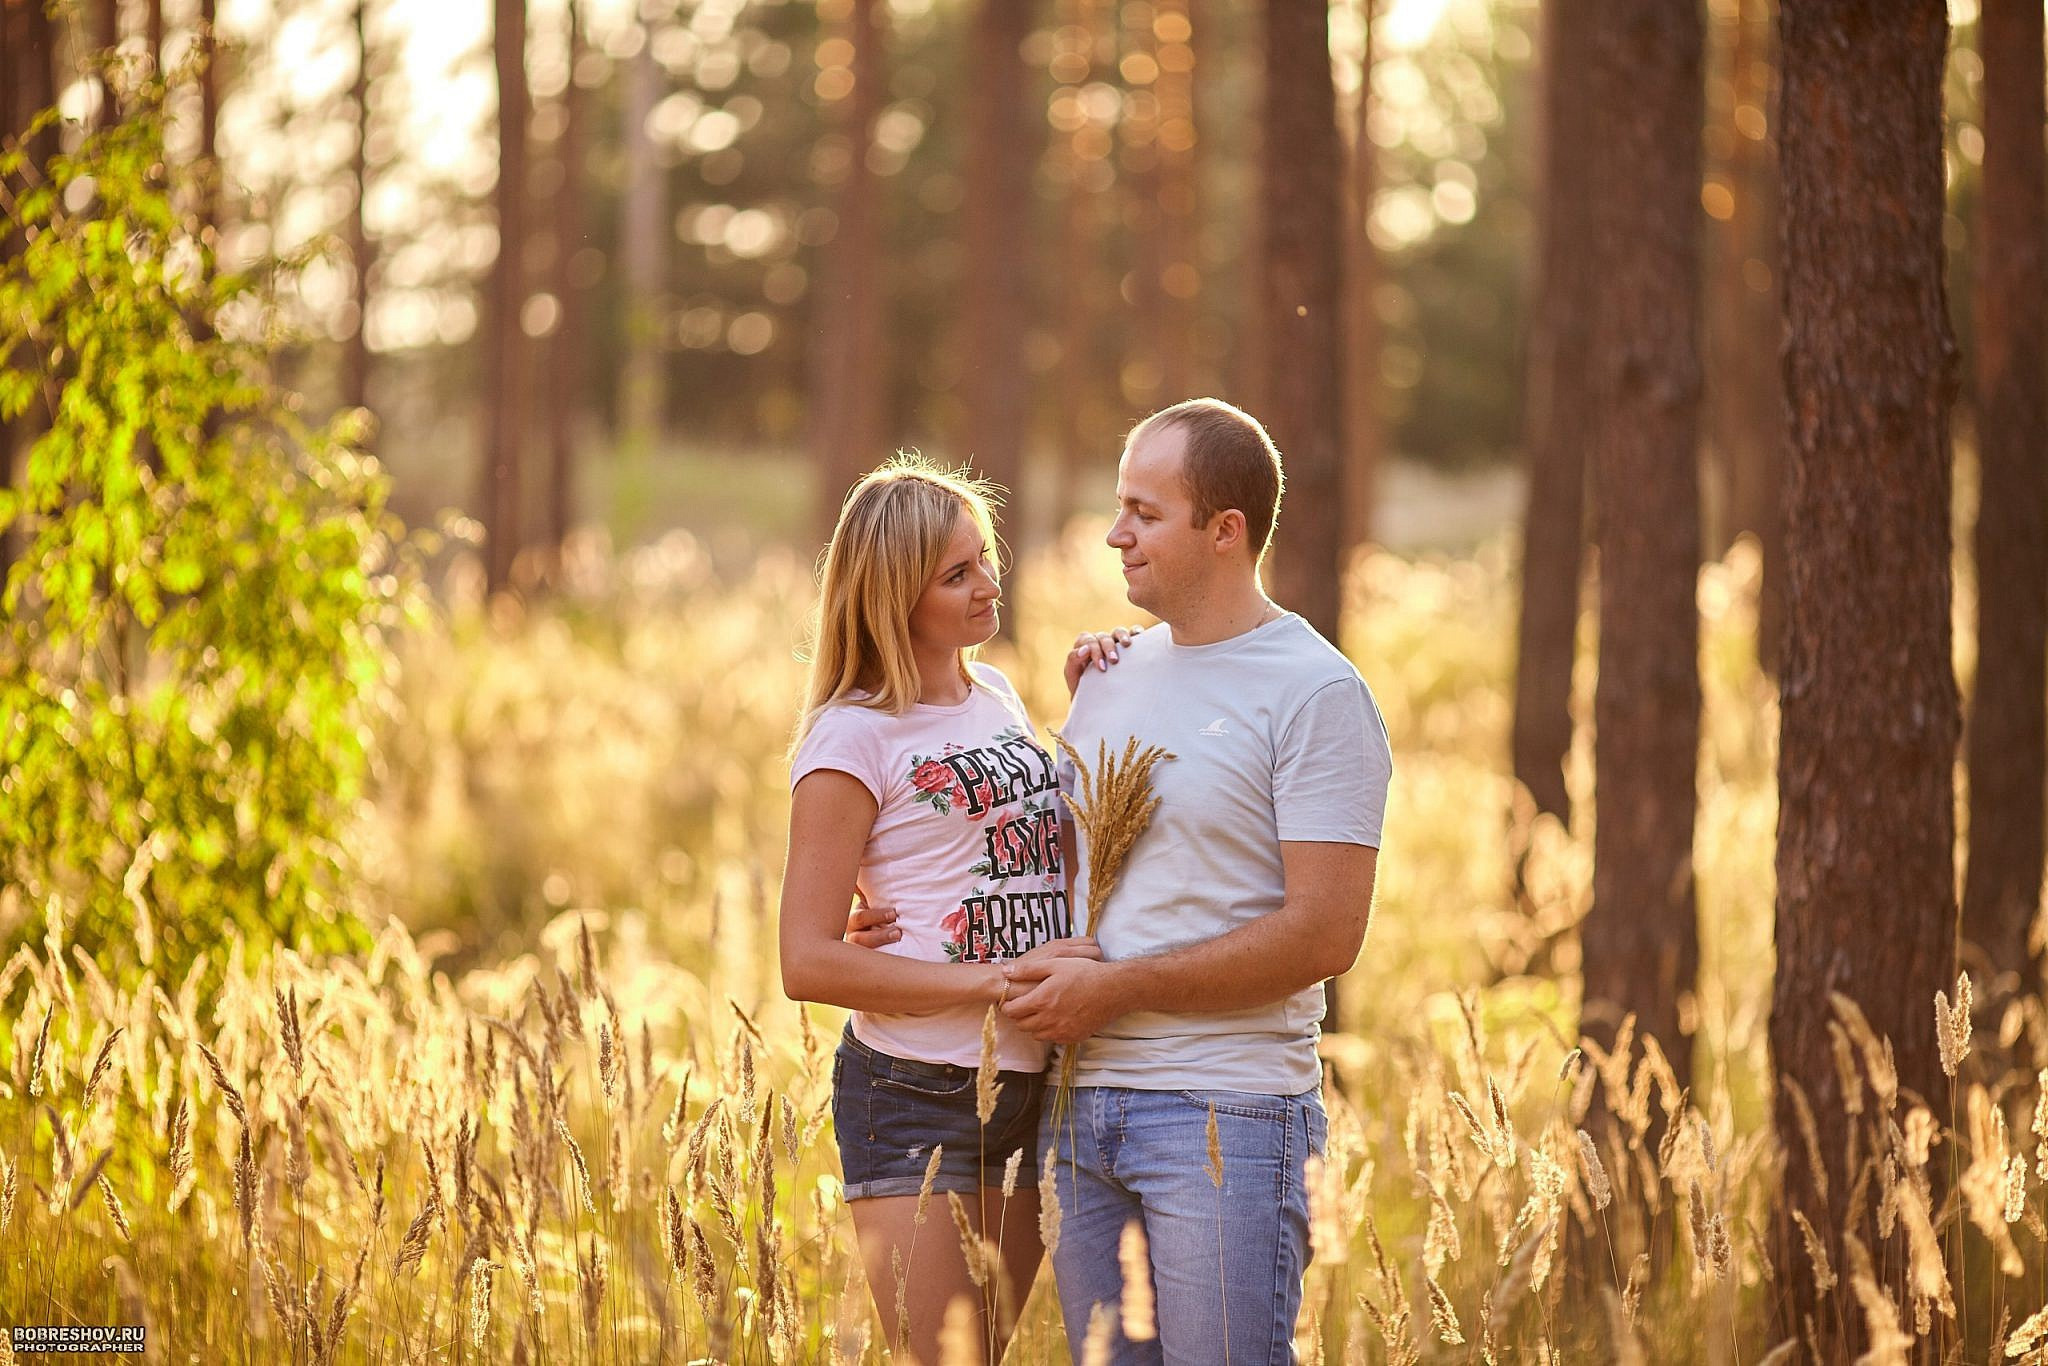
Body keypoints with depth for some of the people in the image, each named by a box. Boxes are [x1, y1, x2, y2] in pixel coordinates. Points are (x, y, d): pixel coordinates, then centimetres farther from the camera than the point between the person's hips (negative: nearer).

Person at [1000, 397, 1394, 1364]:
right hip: (1082, 1103, 7)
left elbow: (1323, 936, -15)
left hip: (1223, 1111, -7)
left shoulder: (1317, 694, -8)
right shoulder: (1111, 674, 15)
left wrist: (1117, 989, -14)